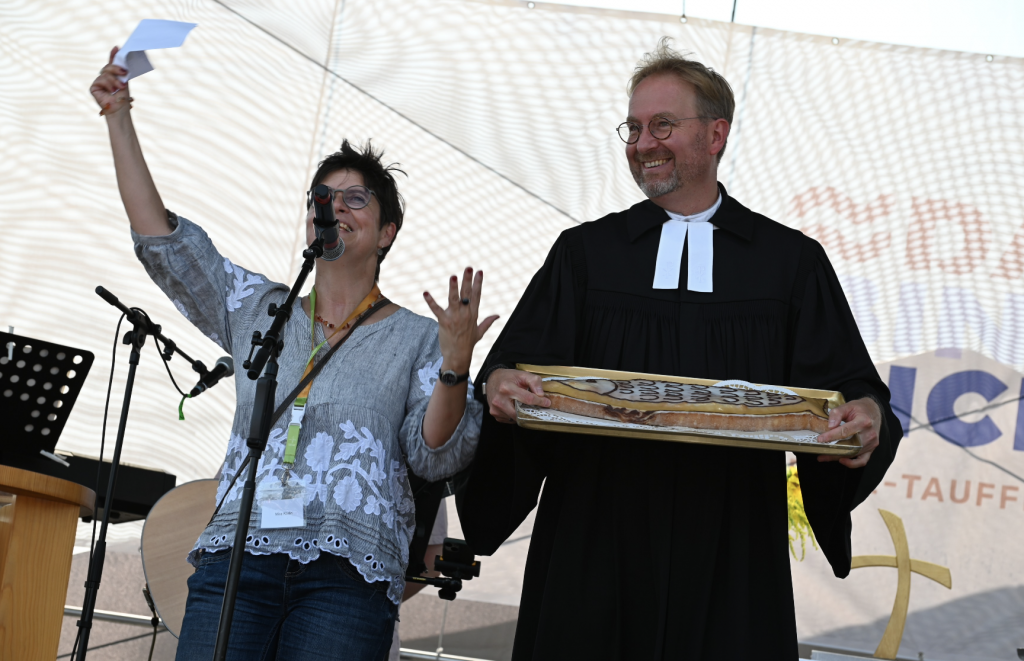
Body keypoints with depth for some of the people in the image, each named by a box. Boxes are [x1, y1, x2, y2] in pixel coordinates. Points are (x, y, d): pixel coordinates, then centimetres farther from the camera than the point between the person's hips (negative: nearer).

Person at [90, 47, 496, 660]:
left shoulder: (416, 338, 11)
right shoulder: (258, 310, 20)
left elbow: (436, 456, 1)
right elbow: (160, 238, 16)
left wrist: (455, 365, -17)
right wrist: (118, 118, 14)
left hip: (347, 570, -2)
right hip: (238, 557, 2)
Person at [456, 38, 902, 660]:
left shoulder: (792, 260, 10)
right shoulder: (586, 252, 13)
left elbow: (850, 385, 5)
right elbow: (515, 365, 4)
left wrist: (867, 414, -17)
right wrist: (500, 384, -19)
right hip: (595, 550, 1)